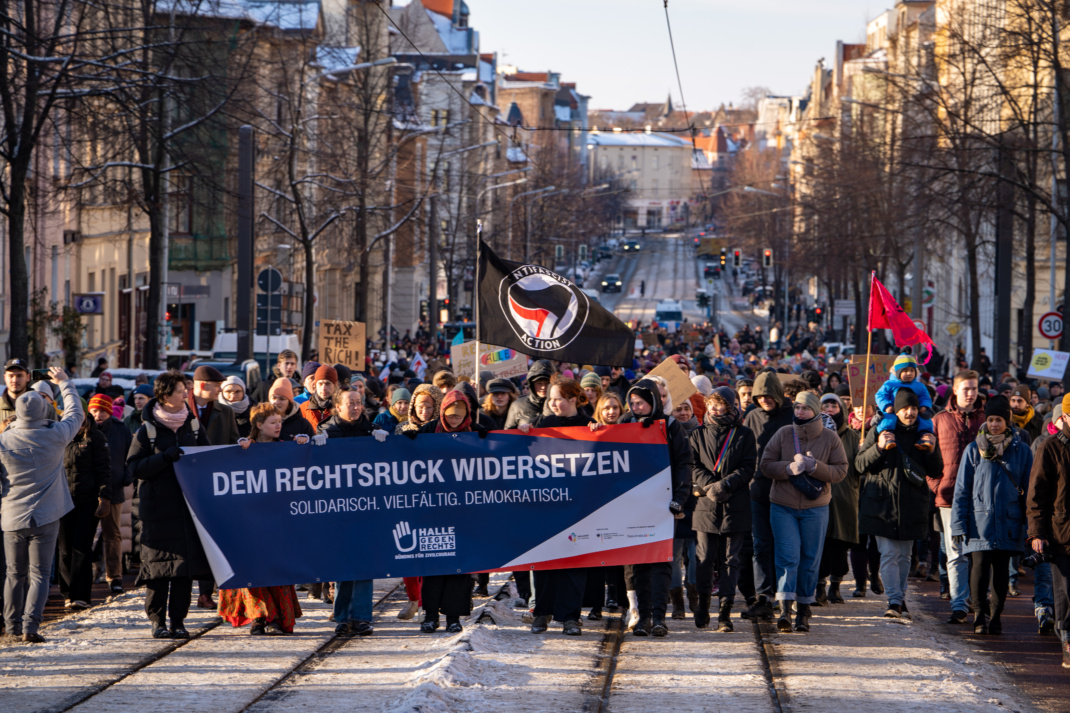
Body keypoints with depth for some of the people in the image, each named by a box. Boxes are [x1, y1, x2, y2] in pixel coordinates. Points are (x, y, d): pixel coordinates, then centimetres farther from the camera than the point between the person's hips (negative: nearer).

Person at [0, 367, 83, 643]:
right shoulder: (56, 436, -7)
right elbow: (76, 413, 13)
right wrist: (64, 383, 26)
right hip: (45, 517, -2)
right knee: (39, 574, 0)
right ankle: (30, 625, -12)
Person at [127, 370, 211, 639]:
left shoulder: (193, 425, 10)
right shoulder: (147, 431, -2)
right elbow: (135, 468, -7)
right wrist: (166, 457, -17)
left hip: (189, 505, 4)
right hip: (158, 508, -4)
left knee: (186, 565, 1)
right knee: (158, 565, -4)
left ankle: (178, 620, 8)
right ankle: (157, 620, 4)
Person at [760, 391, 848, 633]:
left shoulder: (830, 438, 0)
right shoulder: (783, 434, 1)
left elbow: (841, 470, -3)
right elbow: (766, 465, 0)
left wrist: (814, 467, -18)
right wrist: (789, 468, -18)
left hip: (815, 507, 1)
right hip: (782, 506, -1)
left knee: (810, 558, 5)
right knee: (788, 556, -11)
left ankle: (804, 609, 16)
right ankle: (785, 608, -17)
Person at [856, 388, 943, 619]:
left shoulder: (923, 435, 7)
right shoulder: (879, 432, 1)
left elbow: (935, 472, 10)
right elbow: (860, 465, -1)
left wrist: (932, 451, -9)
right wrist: (879, 447, -17)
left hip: (912, 506, 3)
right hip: (883, 503, -3)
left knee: (904, 555, 11)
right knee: (889, 554, -9)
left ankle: (900, 596, 24)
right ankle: (894, 600, -10)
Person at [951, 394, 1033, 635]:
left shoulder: (1021, 451, 5)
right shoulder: (974, 450, 4)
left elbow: (1029, 489, 9)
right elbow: (962, 490, 6)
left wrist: (1030, 525, 4)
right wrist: (958, 524, 0)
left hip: (1008, 523, 1)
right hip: (979, 522, -1)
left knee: (1002, 571, 5)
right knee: (980, 568, -10)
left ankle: (995, 616, 20)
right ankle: (980, 613, 8)